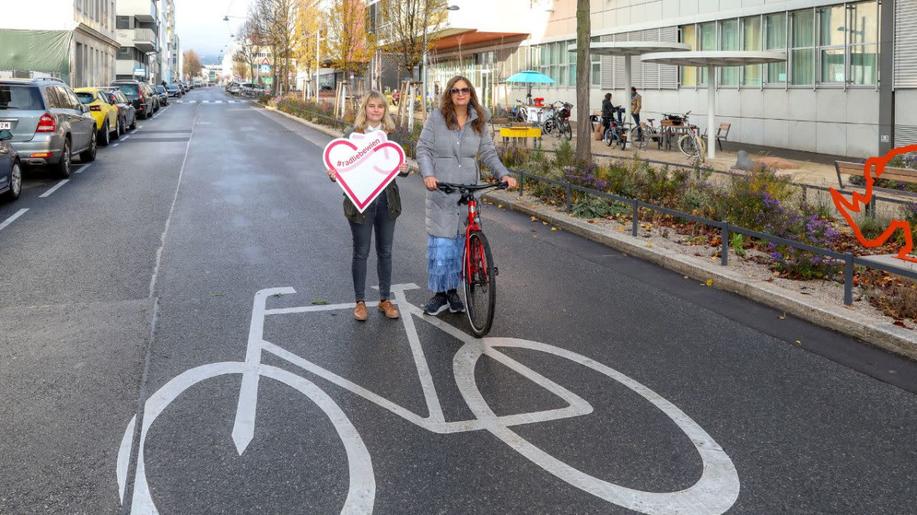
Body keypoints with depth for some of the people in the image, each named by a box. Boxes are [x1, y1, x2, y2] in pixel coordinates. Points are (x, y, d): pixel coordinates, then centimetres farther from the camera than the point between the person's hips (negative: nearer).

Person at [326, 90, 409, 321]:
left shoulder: (390, 135, 6)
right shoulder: (352, 135, -3)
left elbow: (398, 165, 10)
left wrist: (404, 169, -13)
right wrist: (333, 174, -23)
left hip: (386, 199, 3)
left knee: (385, 252, 11)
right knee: (361, 253, 5)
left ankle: (385, 300, 23)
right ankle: (360, 302, 18)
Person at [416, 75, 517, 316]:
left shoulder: (478, 121, 9)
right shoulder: (436, 117, -1)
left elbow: (488, 152, 9)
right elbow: (423, 149, -2)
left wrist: (504, 174, -6)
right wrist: (428, 174, -19)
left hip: (468, 191, 3)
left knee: (459, 241, 7)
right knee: (440, 243, -5)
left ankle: (452, 290, 19)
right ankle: (439, 293, 7)